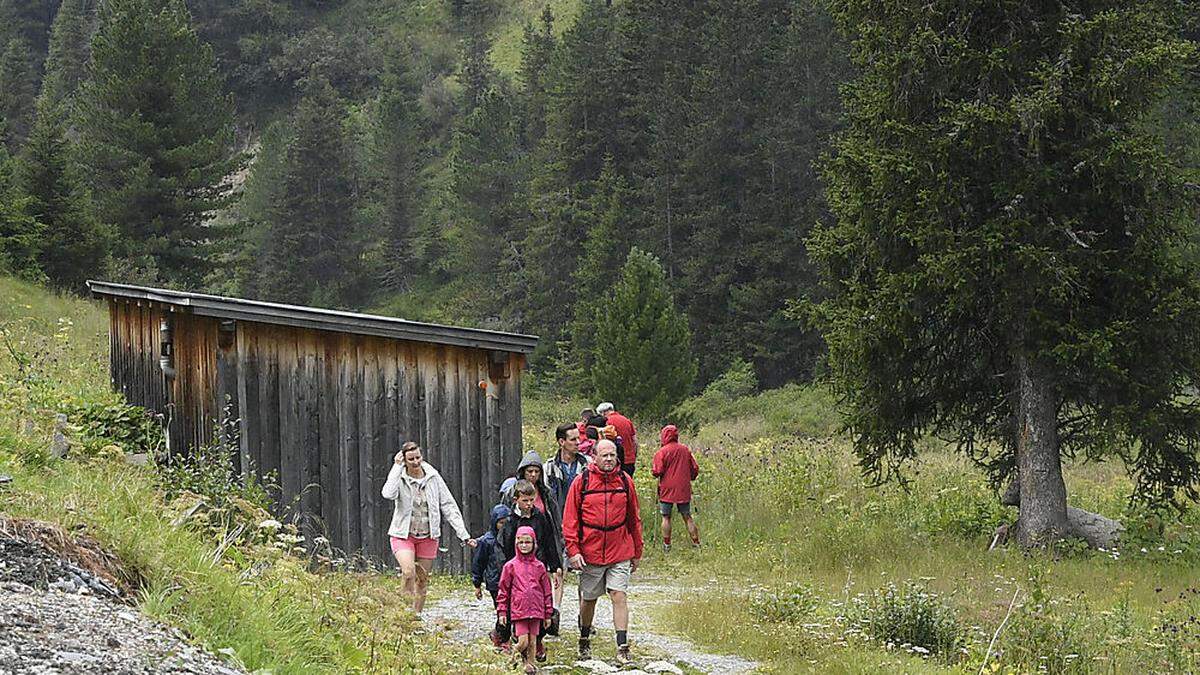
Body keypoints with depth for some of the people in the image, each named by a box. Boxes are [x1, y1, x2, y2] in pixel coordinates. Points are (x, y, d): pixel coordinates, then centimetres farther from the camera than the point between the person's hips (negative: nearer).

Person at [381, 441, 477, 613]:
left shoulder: (433, 477, -1)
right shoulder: (399, 478, -8)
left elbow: (449, 507, 2)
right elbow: (388, 494, -31)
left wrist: (464, 534, -4)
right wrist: (397, 467, -23)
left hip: (428, 537, 3)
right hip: (403, 536, -3)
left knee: (422, 580, 6)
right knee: (409, 573, -25)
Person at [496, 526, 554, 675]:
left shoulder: (539, 566, 7)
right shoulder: (511, 566, 2)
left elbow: (547, 591, 11)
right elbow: (503, 590, 5)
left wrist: (548, 614, 9)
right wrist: (501, 611, 1)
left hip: (536, 610, 2)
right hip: (518, 610, -2)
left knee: (532, 641, 6)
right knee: (523, 642, -8)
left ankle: (530, 663, 23)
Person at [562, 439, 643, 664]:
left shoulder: (625, 481, 3)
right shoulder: (582, 481, -4)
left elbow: (633, 519, 11)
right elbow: (570, 518, -3)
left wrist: (636, 552, 12)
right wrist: (573, 550, -10)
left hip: (620, 552, 1)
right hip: (590, 552, -1)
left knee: (619, 596, -8)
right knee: (588, 599, 12)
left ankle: (622, 648, -8)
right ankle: (584, 640, 33)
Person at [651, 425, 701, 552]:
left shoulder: (662, 452, -11)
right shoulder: (686, 450, 4)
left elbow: (657, 472, -14)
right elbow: (695, 469, 8)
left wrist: (653, 470, 8)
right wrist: (689, 478, 24)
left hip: (667, 489, -4)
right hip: (683, 490, 4)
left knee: (666, 517, 5)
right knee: (687, 517, 10)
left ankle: (666, 545, 6)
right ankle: (696, 542, 9)